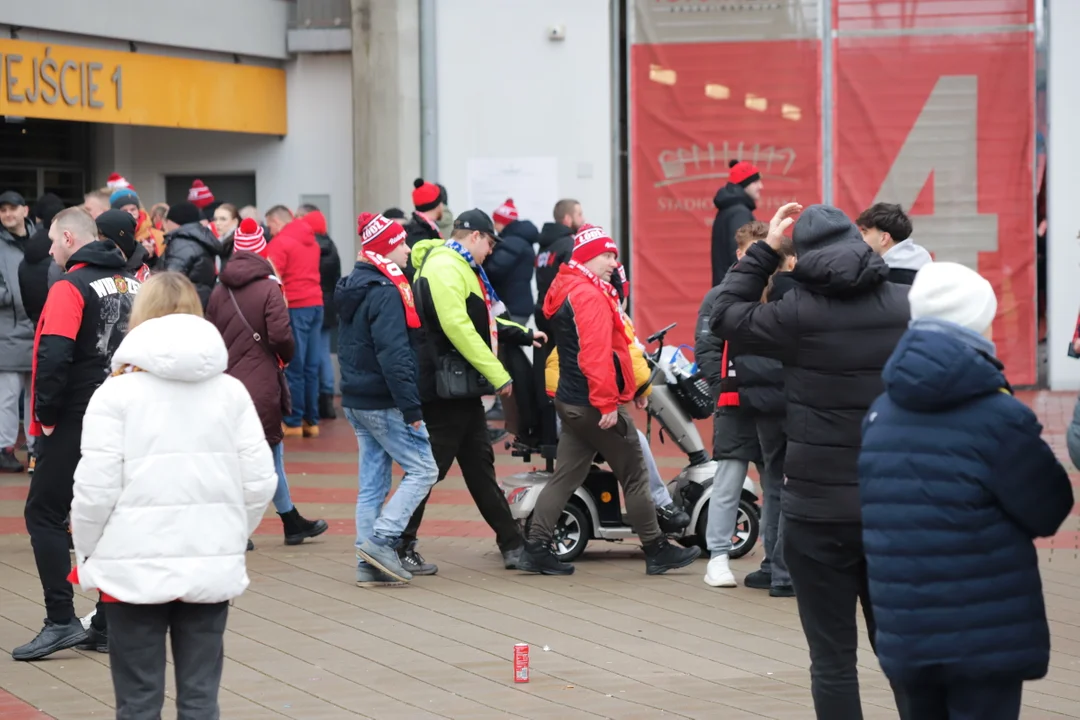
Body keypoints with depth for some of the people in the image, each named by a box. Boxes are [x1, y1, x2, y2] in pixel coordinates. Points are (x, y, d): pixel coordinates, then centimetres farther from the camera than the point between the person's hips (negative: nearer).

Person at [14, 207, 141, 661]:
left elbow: (54, 356, -22)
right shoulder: (131, 284, 10)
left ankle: (61, 620, -6)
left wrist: (45, 414, -11)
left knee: (45, 513, 1)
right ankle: (109, 625, 13)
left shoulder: (70, 287, -13)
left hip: (75, 420, -7)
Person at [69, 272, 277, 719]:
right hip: (212, 569, 3)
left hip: (134, 570, -3)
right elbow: (259, 483, 1)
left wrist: (86, 555, 5)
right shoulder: (231, 392, 4)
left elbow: (95, 491, -10)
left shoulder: (117, 393, -7)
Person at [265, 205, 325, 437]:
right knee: (311, 367, 9)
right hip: (316, 304, 7)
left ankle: (293, 422, -1)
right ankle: (311, 421, 10)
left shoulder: (280, 242, -8)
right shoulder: (311, 240, 16)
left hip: (294, 307, -7)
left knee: (293, 367, -3)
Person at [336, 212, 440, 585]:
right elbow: (393, 355, -23)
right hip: (385, 403, -9)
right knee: (423, 470, -3)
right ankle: (381, 540, -10)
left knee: (372, 482, 10)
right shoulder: (386, 292, -17)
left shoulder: (353, 287, 13)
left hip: (356, 399, 9)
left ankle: (369, 562, 10)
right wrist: (411, 407, -22)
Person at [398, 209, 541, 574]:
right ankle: (401, 547, -1)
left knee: (480, 466, 14)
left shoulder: (461, 268, 19)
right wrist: (498, 375, -22)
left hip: (464, 390, 11)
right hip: (444, 389, -11)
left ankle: (512, 544, 20)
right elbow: (457, 327, -24)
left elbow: (481, 319, 30)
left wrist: (524, 334, 34)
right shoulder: (444, 267, -15)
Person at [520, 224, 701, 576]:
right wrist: (607, 403, -24)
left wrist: (634, 388, 24)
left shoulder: (569, 290, 16)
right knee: (635, 476, 0)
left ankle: (536, 549, 5)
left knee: (565, 477, 9)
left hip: (572, 401, 10)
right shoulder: (590, 296, -17)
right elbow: (597, 354, -24)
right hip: (594, 403, -10)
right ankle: (657, 551, 8)